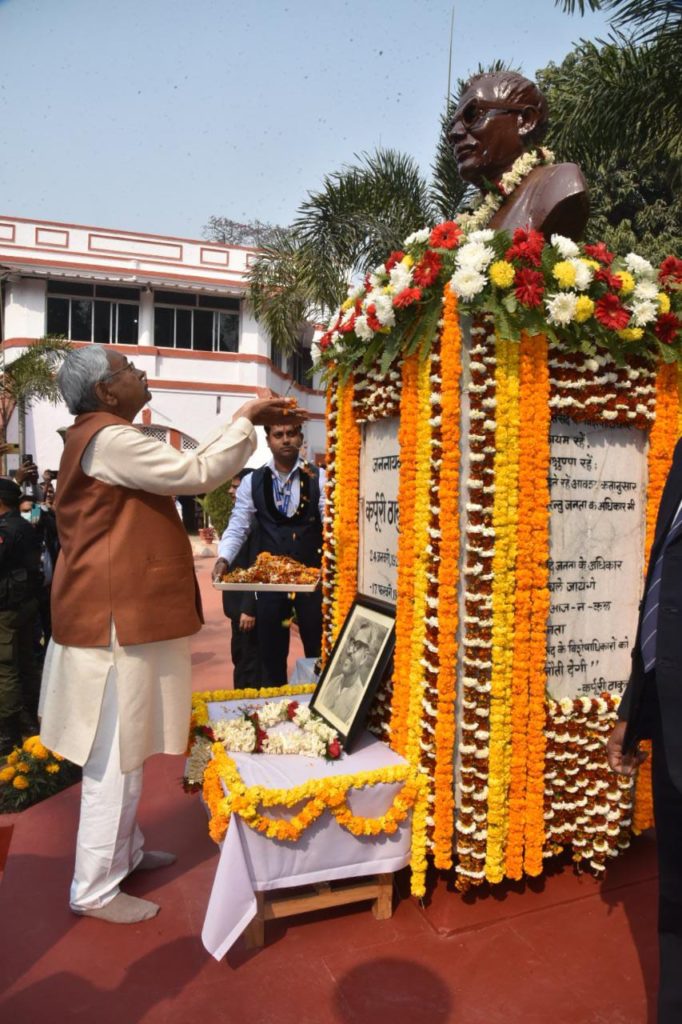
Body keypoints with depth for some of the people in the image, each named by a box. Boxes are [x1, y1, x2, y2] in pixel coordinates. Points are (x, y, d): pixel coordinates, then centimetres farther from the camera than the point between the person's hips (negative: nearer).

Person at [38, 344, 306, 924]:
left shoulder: (105, 439, 17)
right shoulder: (110, 440, -18)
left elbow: (187, 466, 20)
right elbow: (199, 473, -20)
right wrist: (247, 420, -9)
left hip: (123, 614, 11)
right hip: (119, 620, -11)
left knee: (125, 750, 21)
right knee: (116, 757, 1)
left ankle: (125, 851, 38)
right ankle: (96, 890, 17)